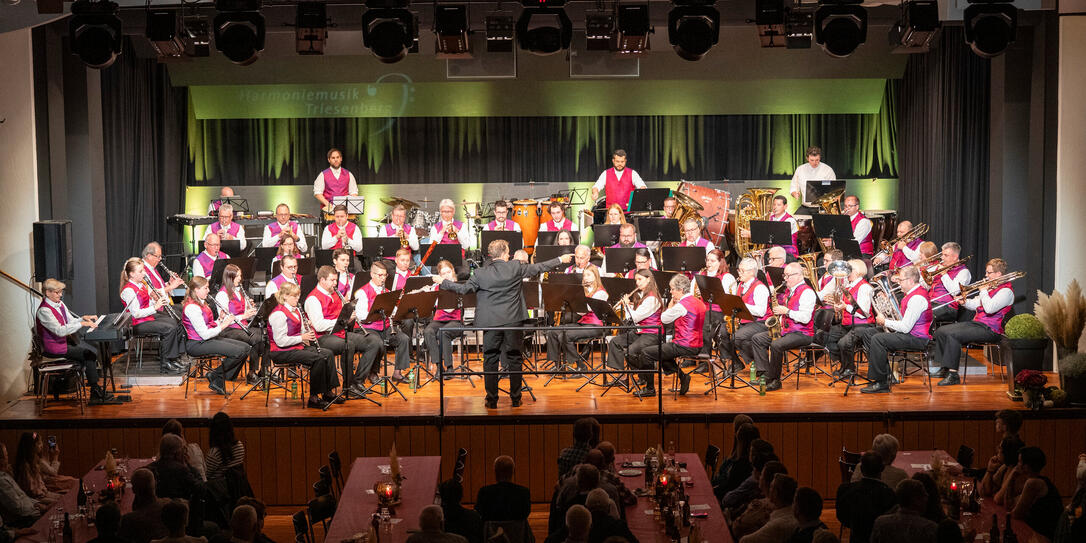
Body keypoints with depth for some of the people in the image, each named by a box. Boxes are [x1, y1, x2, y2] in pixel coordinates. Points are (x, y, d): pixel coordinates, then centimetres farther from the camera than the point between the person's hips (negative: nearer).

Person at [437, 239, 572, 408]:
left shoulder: (481, 273, -7)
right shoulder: (516, 268, -4)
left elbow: (465, 289, -5)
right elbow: (539, 267, 3)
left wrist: (443, 282, 8)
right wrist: (560, 260, 16)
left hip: (491, 322, 0)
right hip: (513, 321, 0)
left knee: (490, 360, 8)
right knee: (514, 359, 10)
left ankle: (492, 400, 8)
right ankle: (515, 399, 14)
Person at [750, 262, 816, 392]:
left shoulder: (807, 292, -13)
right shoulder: (789, 291, 16)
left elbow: (805, 318, -24)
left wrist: (786, 311, -23)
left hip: (802, 333, -10)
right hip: (785, 330, 10)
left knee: (776, 345, -32)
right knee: (756, 339, 0)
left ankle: (774, 380, -18)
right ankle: (764, 374, -9)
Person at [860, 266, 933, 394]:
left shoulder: (917, 298, -19)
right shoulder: (912, 294, 16)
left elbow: (905, 327, -23)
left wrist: (885, 322, -10)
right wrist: (888, 324, 4)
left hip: (917, 339, -11)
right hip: (909, 333, 11)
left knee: (878, 339, -26)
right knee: (868, 337, 7)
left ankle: (880, 382, -22)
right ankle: (885, 373, 3)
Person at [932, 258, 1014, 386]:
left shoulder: (1006, 290, -10)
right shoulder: (991, 287, 21)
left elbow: (989, 308, -25)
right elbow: (974, 305, 24)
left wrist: (983, 291, -11)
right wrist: (964, 301, 3)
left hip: (990, 330, -10)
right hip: (976, 323, 10)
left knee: (952, 335, -29)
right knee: (940, 331, 0)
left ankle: (953, 375, -28)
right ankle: (944, 368, 3)